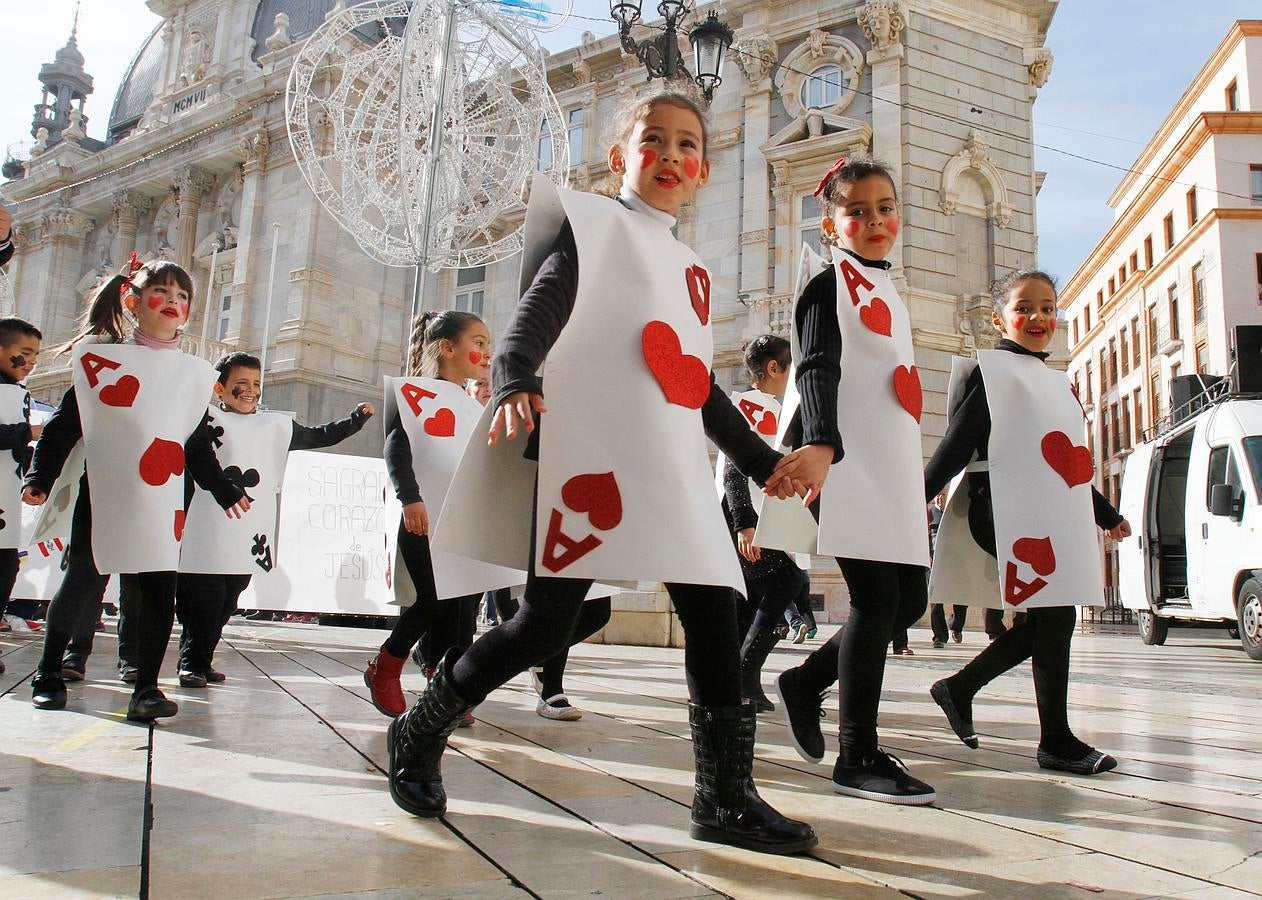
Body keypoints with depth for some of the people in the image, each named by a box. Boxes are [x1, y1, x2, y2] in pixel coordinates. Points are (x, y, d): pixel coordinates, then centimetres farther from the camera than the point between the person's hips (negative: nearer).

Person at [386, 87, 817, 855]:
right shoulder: (591, 221, 8)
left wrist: (761, 461, 29)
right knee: (547, 624, -6)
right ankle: (420, 734, 17)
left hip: (678, 468, 7)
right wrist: (514, 381, -30)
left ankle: (727, 799, 10)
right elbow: (539, 307, -10)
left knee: (716, 620, -1)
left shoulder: (693, 270, 27)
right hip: (591, 456, -7)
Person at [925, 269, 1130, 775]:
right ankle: (1056, 741, 3)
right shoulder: (991, 370, 1)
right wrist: (920, 497, -18)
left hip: (1057, 519, 8)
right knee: (1055, 615, -9)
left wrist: (1107, 514, 34)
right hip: (1010, 516, -8)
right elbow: (958, 443, -8)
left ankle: (958, 689, 21)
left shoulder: (1058, 382, 24)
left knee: (1047, 619, 6)